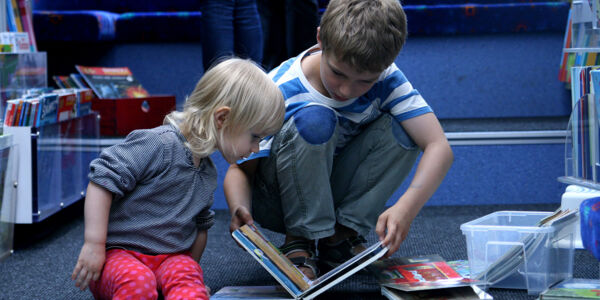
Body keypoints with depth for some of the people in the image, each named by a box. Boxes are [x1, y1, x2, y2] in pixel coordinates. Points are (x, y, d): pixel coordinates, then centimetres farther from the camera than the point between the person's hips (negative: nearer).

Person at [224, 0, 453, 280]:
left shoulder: (385, 79, -17)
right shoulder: (278, 93, -25)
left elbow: (439, 147, -26)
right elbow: (240, 169, -20)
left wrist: (406, 207, -44)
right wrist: (239, 211, -43)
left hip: (331, 197, 4)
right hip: (277, 200, -3)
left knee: (399, 130, -20)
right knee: (313, 119, -32)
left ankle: (341, 235, -13)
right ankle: (300, 242, -19)